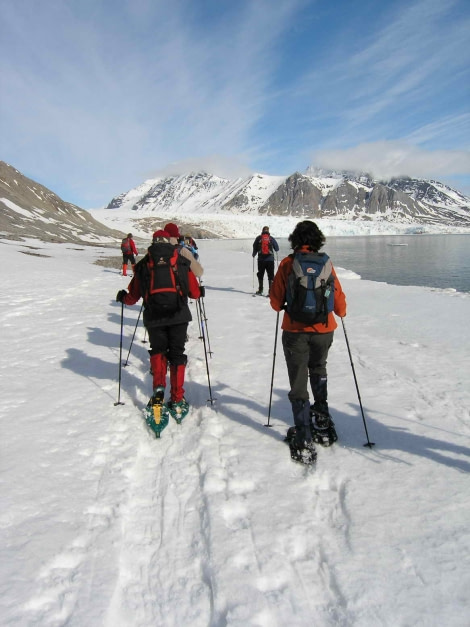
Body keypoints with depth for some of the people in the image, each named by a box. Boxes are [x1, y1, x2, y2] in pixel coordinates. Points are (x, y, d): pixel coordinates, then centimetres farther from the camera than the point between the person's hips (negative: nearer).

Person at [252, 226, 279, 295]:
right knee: (270, 275, 3)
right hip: (270, 259, -1)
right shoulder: (271, 238, 0)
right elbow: (277, 248, 6)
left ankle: (260, 290, 18)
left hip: (261, 259, 1)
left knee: (260, 275, 15)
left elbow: (255, 248, 5)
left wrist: (254, 254, 23)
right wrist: (276, 250, 30)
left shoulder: (258, 238, 1)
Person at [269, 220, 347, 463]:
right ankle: (323, 422, 30)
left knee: (298, 383, 6)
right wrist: (341, 312, 24)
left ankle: (304, 440, 5)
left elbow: (276, 300, -2)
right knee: (319, 371, 28)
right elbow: (338, 297, 3)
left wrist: (282, 307, 21)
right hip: (323, 330, 2)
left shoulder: (287, 263, -6)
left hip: (295, 331, -2)